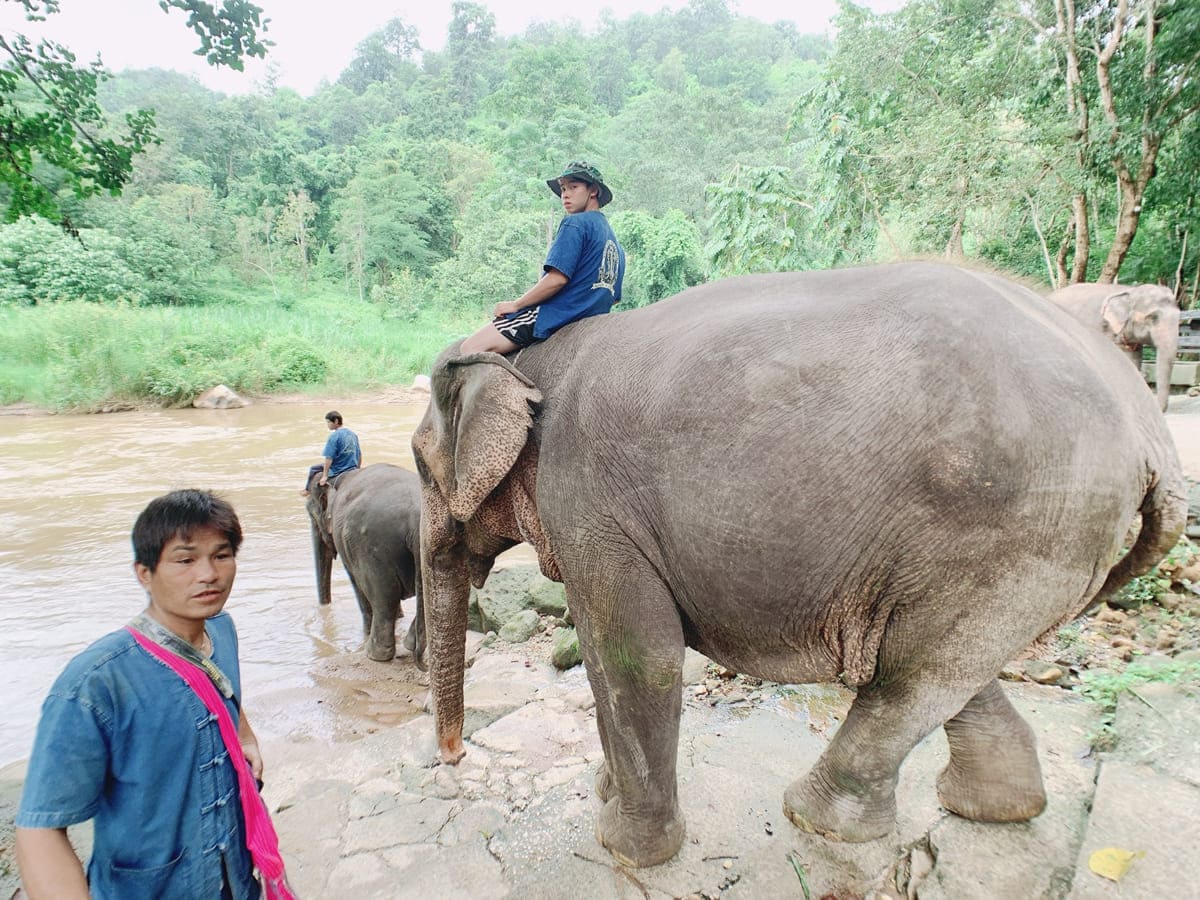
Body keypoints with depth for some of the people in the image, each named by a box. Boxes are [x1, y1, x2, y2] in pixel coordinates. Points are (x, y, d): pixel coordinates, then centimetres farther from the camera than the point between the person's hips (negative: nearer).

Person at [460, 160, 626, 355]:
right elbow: (614, 297, 22)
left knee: (469, 349, -15)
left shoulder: (575, 223, -8)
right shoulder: (614, 241, 20)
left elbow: (557, 279, -18)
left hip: (554, 316, -10)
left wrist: (516, 304, -9)